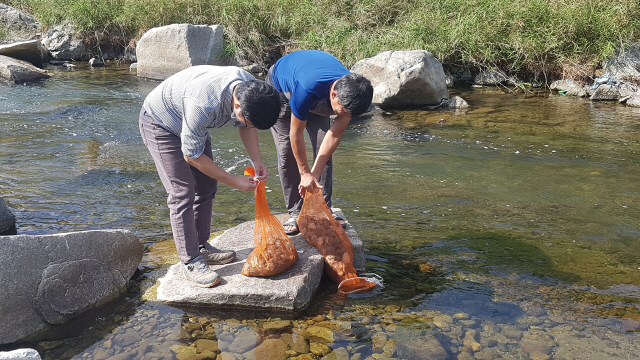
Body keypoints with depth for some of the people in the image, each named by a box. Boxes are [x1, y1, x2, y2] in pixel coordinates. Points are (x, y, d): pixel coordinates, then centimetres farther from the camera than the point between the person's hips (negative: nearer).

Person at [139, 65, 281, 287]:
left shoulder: (251, 89, -22)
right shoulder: (203, 104, -43)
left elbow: (247, 126, -1)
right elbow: (191, 155, -29)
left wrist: (257, 161, -14)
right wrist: (234, 181, -24)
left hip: (194, 125, 8)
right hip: (159, 123, -7)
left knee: (207, 186, 8)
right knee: (183, 193, -13)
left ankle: (201, 247, 21)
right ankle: (191, 263, -4)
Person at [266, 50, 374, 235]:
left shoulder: (353, 92, -32)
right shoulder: (307, 89, -47)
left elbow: (335, 134, -24)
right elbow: (296, 134, -33)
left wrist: (315, 174, -25)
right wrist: (305, 173, -23)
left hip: (318, 99, 4)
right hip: (281, 87, -4)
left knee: (324, 150, -8)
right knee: (287, 152, -11)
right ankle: (295, 213, -2)